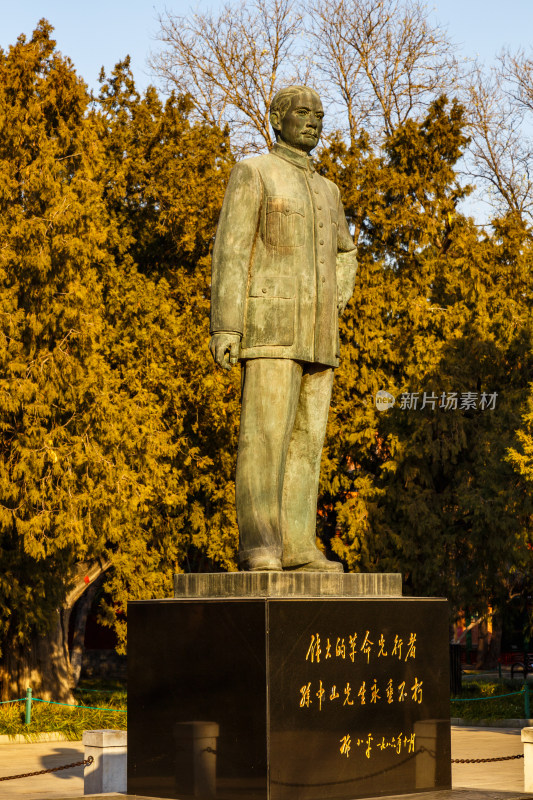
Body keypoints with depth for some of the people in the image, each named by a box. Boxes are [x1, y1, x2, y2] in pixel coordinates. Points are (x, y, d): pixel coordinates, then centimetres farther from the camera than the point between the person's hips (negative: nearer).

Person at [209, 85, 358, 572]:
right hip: (271, 327, -7)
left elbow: (345, 254, 37)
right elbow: (230, 253, -7)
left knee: (307, 439, 2)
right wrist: (224, 327, -17)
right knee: (265, 434, -14)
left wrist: (335, 305, 17)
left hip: (317, 336, 7)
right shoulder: (253, 173, 1)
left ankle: (298, 547, 2)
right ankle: (259, 546, -17)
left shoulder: (326, 190, 22)